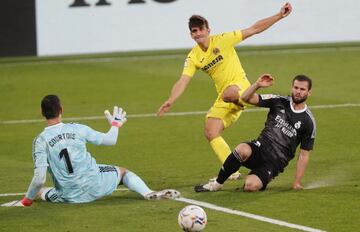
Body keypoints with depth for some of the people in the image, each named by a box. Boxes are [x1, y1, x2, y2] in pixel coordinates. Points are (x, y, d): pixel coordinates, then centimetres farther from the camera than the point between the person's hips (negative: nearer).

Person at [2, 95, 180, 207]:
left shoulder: (40, 141, -10)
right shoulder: (77, 129, -3)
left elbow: (39, 178, -16)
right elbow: (110, 140, 7)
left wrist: (26, 201, -1)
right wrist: (115, 124, 29)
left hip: (72, 196, 0)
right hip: (96, 184, 0)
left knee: (41, 192, 31)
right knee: (123, 172, 27)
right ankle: (148, 193, 3)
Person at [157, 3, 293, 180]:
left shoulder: (222, 40, -7)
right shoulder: (193, 57, 3)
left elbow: (254, 29, -5)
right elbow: (183, 82, -7)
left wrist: (279, 16, -11)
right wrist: (170, 101, -25)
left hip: (240, 86, -5)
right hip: (223, 98, 5)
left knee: (229, 94, -43)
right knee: (210, 133, -8)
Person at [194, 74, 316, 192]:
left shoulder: (308, 122, -1)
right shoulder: (279, 101, 5)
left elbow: (304, 155, 2)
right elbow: (246, 98, 1)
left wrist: (297, 183, -2)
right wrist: (257, 85, -18)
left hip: (275, 163, -2)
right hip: (260, 148, 2)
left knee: (251, 185, -31)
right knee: (242, 149, -35)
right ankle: (216, 184, -18)